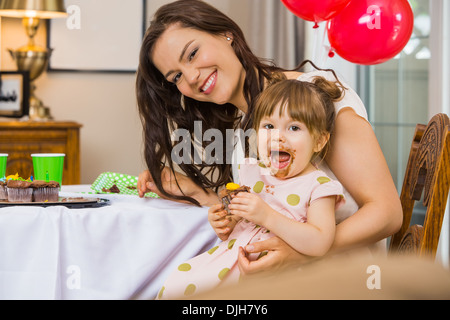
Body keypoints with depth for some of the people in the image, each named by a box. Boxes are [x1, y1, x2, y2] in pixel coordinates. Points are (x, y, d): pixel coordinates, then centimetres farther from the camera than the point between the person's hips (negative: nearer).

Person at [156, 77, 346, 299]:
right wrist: (223, 222, -4)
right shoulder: (253, 173, 12)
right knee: (173, 287, -10)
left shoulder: (318, 186, -6)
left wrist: (267, 216, -24)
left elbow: (319, 245, -19)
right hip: (231, 254, 6)